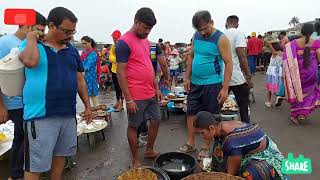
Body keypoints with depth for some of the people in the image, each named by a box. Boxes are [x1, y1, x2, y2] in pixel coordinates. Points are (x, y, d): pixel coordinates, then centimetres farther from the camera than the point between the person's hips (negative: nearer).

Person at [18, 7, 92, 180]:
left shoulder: (72, 50, 11)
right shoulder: (31, 44, -1)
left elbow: (80, 80, 14)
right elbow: (30, 61, -26)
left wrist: (87, 106, 12)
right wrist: (31, 38, -10)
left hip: (68, 114, 5)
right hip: (41, 116, -4)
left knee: (60, 155, 18)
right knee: (35, 165, 4)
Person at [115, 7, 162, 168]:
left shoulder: (145, 41, 12)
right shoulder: (124, 43, -13)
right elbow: (121, 73, -16)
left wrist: (156, 87, 14)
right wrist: (128, 99, -17)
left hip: (150, 93, 8)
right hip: (136, 96, -8)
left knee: (156, 120, 16)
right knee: (133, 126, 7)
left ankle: (149, 150, 36)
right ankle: (135, 159, 24)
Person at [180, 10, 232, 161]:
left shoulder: (221, 39, -11)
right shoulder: (196, 36, 5)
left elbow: (228, 63, -13)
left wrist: (225, 88, -18)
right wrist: (187, 78, 6)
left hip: (212, 84, -5)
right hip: (195, 83, 6)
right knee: (191, 112, 11)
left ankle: (206, 146, 23)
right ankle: (191, 143, 27)